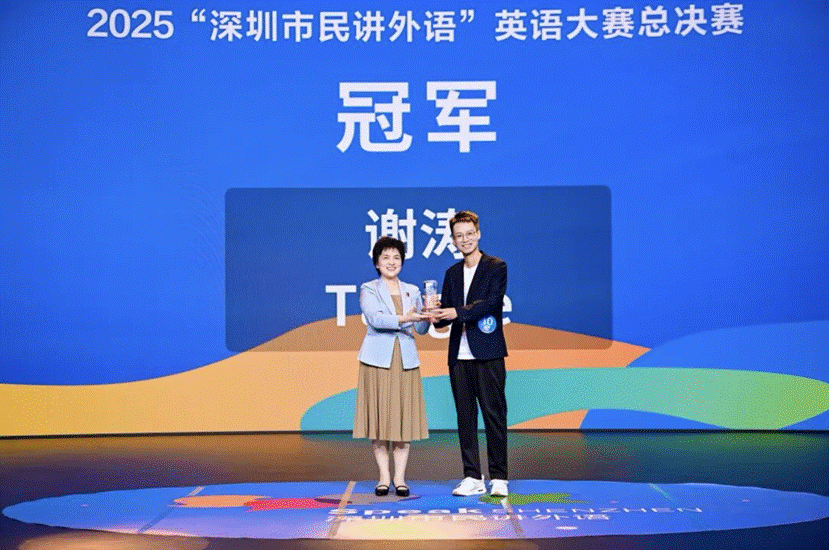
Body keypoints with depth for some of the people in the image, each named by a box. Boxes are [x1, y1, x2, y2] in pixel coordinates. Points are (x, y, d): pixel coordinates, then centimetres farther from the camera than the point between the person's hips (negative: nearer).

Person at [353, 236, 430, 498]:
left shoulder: (412, 291, 15)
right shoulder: (368, 289, 4)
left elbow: (421, 329, 11)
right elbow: (374, 319, -14)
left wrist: (428, 315, -10)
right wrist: (403, 319, -28)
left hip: (406, 361, 3)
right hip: (378, 360, -3)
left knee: (405, 417, 0)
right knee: (379, 417, -1)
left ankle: (400, 478, 7)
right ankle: (384, 477, 8)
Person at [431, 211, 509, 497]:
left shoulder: (496, 267, 1)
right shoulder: (452, 273, 17)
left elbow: (492, 302, -13)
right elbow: (446, 312, 12)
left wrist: (457, 312, -22)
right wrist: (437, 317, -11)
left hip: (488, 354, -5)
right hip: (460, 355, 5)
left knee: (494, 414, -3)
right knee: (465, 416, 6)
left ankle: (499, 478, 2)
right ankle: (472, 477, 12)